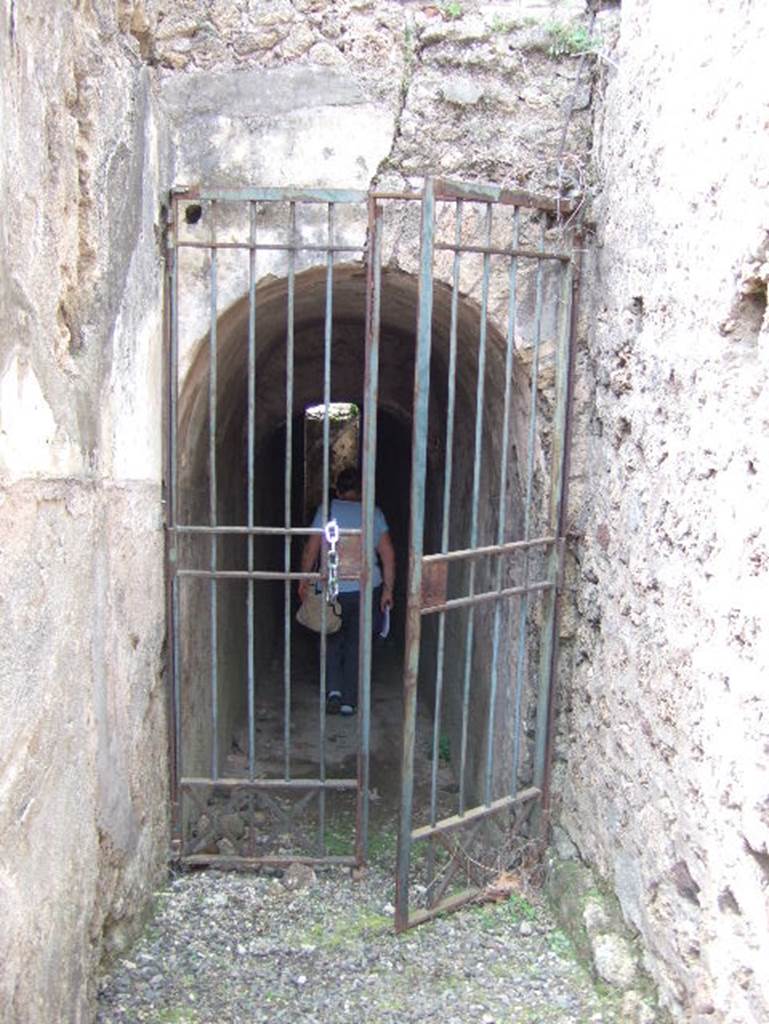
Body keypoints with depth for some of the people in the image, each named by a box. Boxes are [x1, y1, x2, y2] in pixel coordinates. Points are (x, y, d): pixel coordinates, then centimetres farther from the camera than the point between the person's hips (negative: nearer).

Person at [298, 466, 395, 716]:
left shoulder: (328, 510, -3)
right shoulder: (375, 513, 3)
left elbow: (311, 549, -6)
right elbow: (388, 554, -1)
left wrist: (304, 580, 6)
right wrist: (388, 589, 4)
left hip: (333, 589, -1)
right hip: (367, 589, 1)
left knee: (331, 640, 18)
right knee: (356, 644, 12)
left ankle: (333, 689, 4)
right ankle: (349, 701, 15)